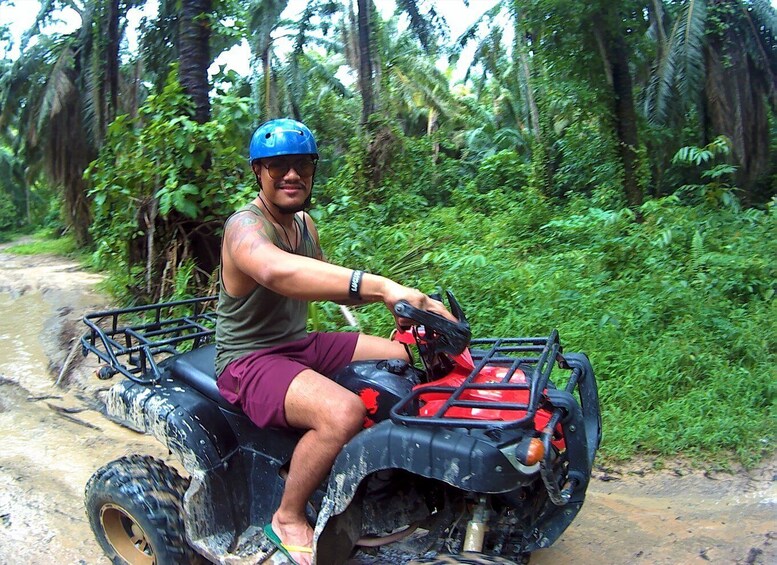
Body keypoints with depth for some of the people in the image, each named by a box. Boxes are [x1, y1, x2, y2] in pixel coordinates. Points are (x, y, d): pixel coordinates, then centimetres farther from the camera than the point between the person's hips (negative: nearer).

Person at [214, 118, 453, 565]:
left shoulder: (304, 222, 8)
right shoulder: (245, 227, -21)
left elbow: (326, 282, 14)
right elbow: (276, 270, -46)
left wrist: (391, 293, -6)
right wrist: (380, 285, -56)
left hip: (301, 344, 9)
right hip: (249, 361, -9)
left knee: (414, 358, 3)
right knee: (344, 411, -35)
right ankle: (288, 519, -9)